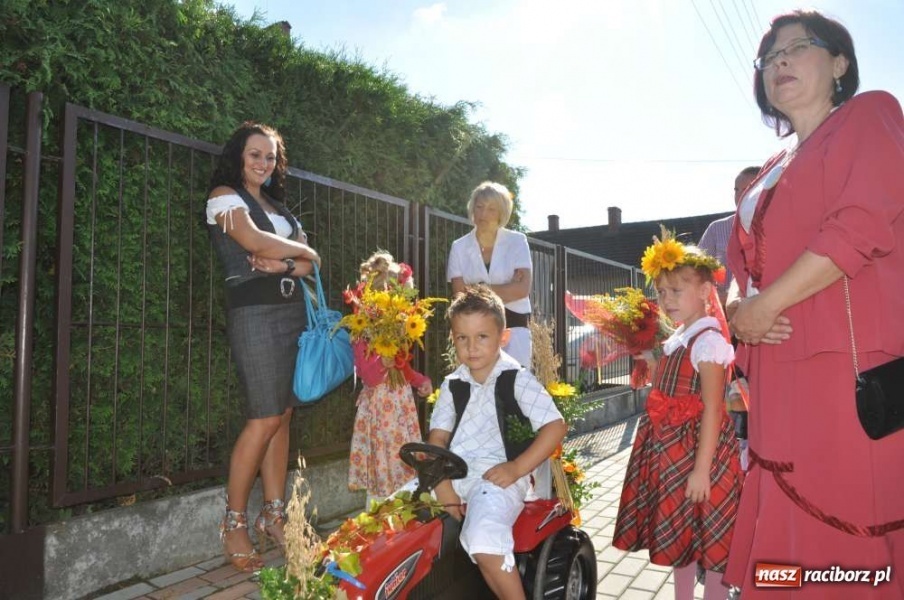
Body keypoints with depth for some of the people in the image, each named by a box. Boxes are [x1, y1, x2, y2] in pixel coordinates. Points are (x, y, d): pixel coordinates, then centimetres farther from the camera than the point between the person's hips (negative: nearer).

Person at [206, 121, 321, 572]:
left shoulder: (278, 206, 21)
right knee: (265, 417, -10)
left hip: (292, 310, 7)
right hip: (255, 312, -7)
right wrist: (301, 251, 1)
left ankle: (273, 515, 14)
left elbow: (308, 261, 10)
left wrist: (284, 264, -11)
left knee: (283, 415, 5)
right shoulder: (224, 195, 2)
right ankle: (234, 524, 3)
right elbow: (255, 242, -14)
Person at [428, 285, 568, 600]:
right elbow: (437, 437, 4)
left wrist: (517, 468, -18)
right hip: (453, 473, 6)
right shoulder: (452, 385, 10)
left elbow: (556, 426, -8)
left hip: (498, 475, -6)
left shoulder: (517, 379, -4)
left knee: (482, 538, -32)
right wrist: (443, 486, -12)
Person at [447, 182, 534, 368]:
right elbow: (460, 295, -3)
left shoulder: (517, 241, 2)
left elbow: (522, 288, -8)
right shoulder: (459, 247, 5)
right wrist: (507, 288, -8)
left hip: (513, 326, -1)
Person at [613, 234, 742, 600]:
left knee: (709, 536, 5)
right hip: (671, 447, 9)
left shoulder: (708, 341, -18)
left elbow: (712, 412, -22)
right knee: (678, 533, 20)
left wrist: (702, 468, -23)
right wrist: (646, 357, 11)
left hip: (697, 446, -9)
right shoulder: (675, 341, 10)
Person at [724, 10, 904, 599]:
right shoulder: (773, 170, 25)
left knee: (850, 532, -4)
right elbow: (747, 260, 23)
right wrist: (745, 316, 1)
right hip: (784, 369, 7)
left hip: (855, 362, -7)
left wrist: (763, 306, -10)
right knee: (788, 530, 9)